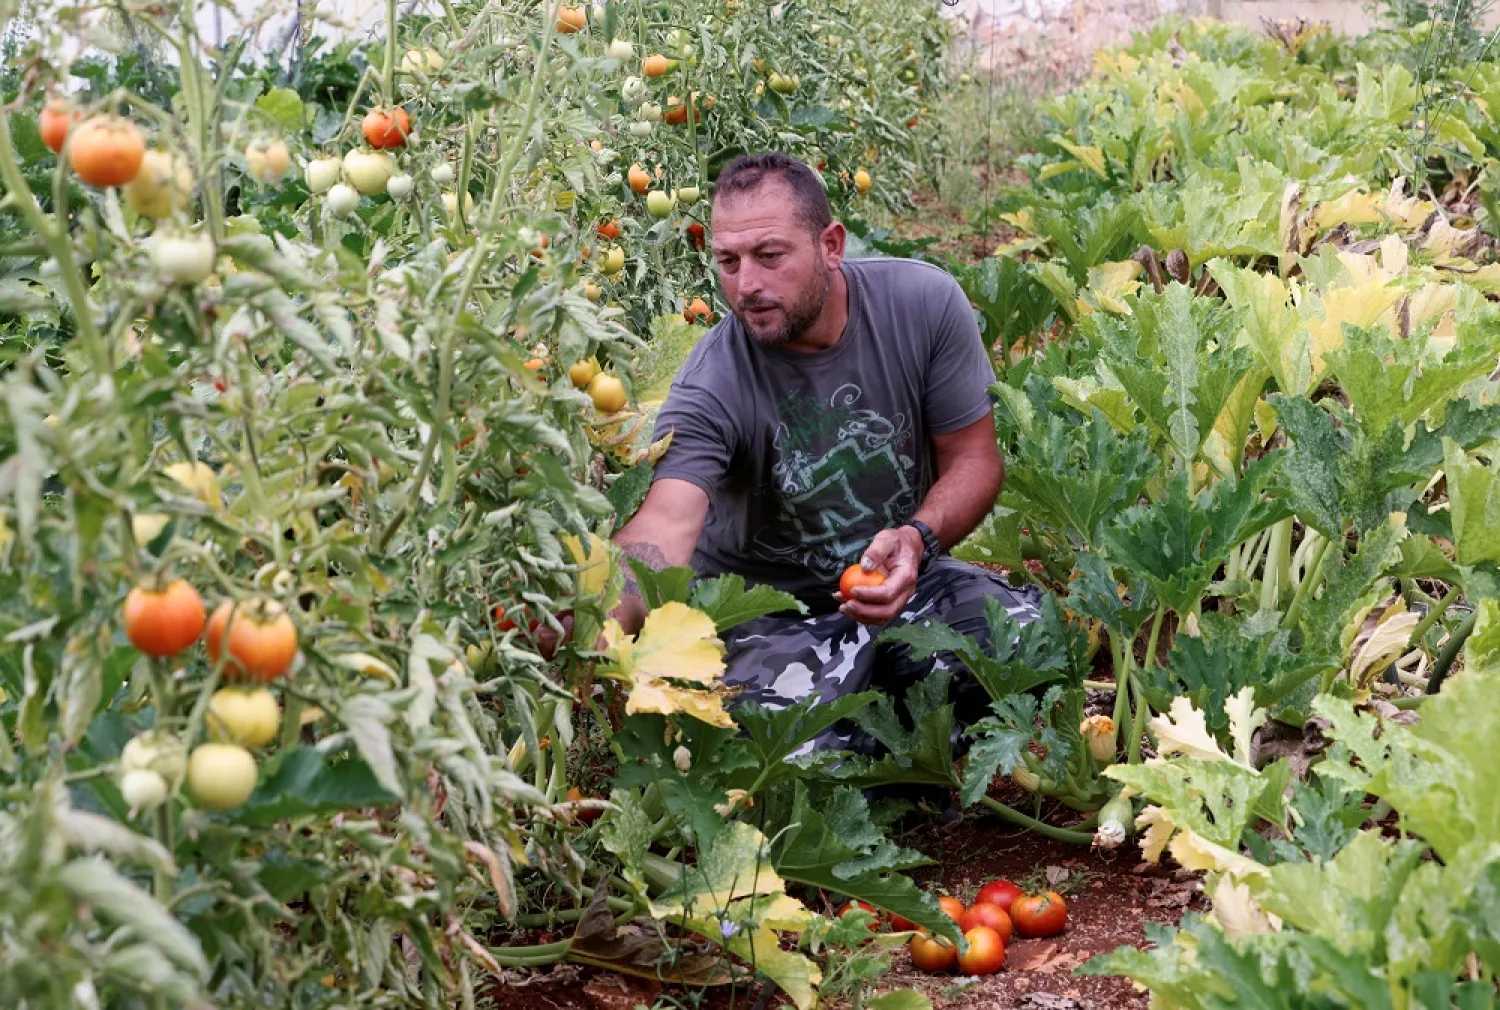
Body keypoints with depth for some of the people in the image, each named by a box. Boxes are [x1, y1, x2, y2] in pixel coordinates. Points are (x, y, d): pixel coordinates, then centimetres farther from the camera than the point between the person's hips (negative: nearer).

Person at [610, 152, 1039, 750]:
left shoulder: (925, 302, -13)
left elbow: (974, 458, -3)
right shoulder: (710, 387, -22)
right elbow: (667, 522, -38)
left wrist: (919, 538, -26)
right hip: (772, 607, -3)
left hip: (908, 582, 3)